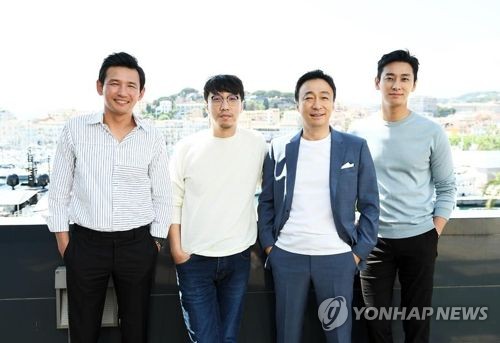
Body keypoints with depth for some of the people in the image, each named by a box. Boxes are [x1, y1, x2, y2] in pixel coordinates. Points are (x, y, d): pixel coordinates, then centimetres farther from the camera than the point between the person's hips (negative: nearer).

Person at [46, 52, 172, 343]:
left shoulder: (153, 138, -3)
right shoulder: (75, 129, -3)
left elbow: (162, 196, 4)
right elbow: (59, 189, 3)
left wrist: (155, 242, 2)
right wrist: (62, 239, 1)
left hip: (137, 244, 0)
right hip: (86, 243, 0)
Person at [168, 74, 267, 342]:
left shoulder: (257, 144, -2)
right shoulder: (187, 147, -4)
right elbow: (173, 202, 1)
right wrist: (176, 248, -3)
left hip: (238, 257, 2)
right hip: (195, 259, -1)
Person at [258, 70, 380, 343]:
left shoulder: (355, 147, -1)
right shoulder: (279, 148, 3)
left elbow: (369, 205, 2)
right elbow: (266, 202, 9)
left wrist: (360, 251, -3)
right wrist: (267, 244, 2)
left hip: (337, 258, -1)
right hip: (286, 256, 1)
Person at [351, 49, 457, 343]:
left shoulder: (432, 132, -4)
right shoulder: (360, 133, -1)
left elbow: (447, 187, 3)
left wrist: (435, 232, -4)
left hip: (419, 239, 0)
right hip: (374, 240, 1)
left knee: (417, 318, 12)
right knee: (377, 320, 11)